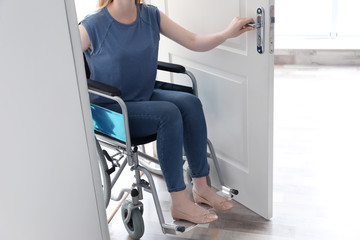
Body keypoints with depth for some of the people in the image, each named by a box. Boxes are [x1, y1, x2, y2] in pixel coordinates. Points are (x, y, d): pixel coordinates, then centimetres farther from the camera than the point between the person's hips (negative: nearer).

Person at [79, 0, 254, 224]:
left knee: (190, 102, -19)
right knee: (168, 113, -28)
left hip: (144, 96, 6)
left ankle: (201, 187, -7)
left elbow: (194, 42, -2)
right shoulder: (93, 26, -15)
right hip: (111, 111, -6)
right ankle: (179, 204, -18)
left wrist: (227, 33, -18)